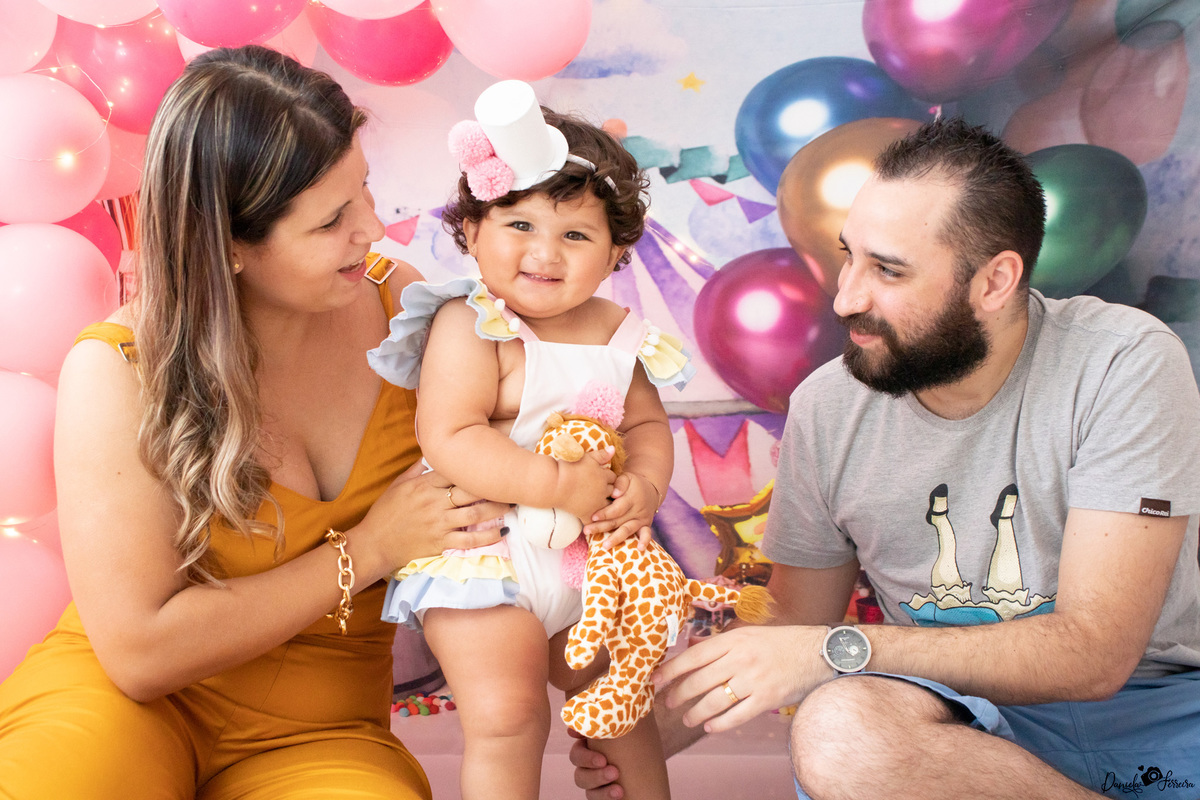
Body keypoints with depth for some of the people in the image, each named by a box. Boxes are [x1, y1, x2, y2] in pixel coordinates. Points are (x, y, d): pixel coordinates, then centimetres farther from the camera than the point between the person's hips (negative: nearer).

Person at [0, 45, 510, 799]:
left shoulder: (400, 306, -5)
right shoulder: (116, 374, -16)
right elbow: (142, 651, -19)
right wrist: (365, 551, -19)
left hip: (314, 736, 3)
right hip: (122, 700, -2)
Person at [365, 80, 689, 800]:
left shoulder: (618, 332, 1)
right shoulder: (470, 326, -16)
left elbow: (648, 423, 10)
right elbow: (449, 441, -24)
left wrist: (645, 486, -11)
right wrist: (559, 485, -27)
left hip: (590, 554, 6)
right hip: (485, 556, -6)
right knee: (508, 718, -10)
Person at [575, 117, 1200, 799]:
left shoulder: (1126, 364, -15)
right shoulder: (826, 408, -4)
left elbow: (1095, 652, -22)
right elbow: (795, 631, 8)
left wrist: (837, 649, -30)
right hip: (961, 709, 4)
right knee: (840, 728, -33)